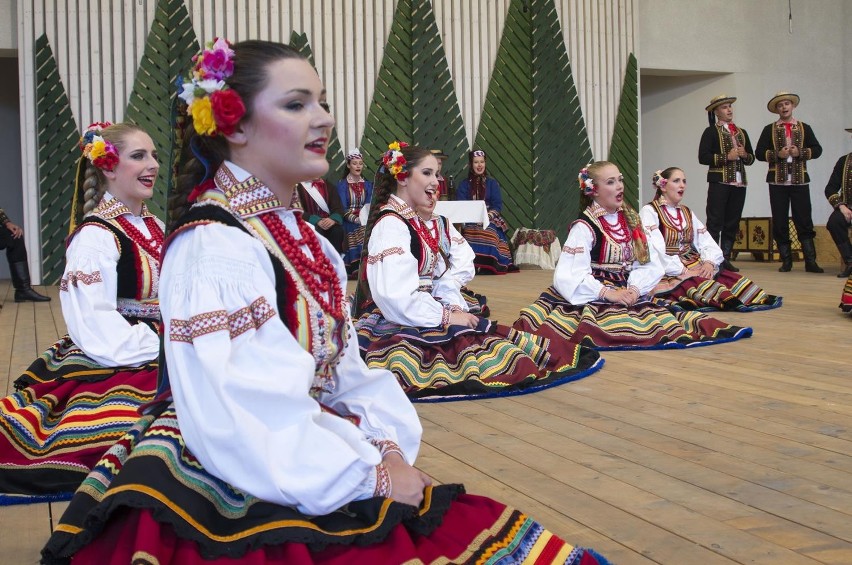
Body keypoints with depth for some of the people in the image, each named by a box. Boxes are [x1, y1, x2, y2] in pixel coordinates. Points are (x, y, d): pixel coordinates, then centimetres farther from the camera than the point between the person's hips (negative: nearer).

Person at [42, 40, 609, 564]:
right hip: (237, 503, -8)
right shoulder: (212, 246, -18)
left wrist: (387, 447, -7)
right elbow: (241, 426, -25)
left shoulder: (305, 240, 10)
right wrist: (370, 475, -18)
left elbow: (345, 374, 10)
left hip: (313, 470, 8)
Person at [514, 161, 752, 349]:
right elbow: (569, 275, -16)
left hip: (629, 291, 6)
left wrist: (635, 288, -13)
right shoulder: (584, 227, -8)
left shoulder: (631, 221, 11)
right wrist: (607, 293, -22)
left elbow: (652, 264, 7)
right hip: (595, 293, -5)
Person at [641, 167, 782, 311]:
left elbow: (709, 244, 10)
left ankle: (759, 299, -33)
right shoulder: (649, 212, -5)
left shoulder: (687, 213, 18)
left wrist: (709, 262, -11)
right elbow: (656, 251, -17)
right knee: (696, 283, -36)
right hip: (669, 273, -7)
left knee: (731, 278, -16)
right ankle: (729, 300, -55)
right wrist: (682, 271, -21)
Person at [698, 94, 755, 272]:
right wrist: (726, 157, -15)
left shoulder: (741, 132, 19)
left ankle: (725, 259, 11)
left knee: (732, 224, 6)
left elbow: (751, 158, 22)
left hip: (739, 183, 6)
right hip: (719, 182, -6)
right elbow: (703, 157, -9)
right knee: (715, 223, -8)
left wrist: (744, 155, -1)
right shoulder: (711, 132, 1)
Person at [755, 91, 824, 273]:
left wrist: (800, 152, -12)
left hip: (800, 180, 0)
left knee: (804, 220, -3)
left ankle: (810, 261, -2)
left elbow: (817, 149, 5)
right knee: (780, 222, 1)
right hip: (778, 181, 1)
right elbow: (759, 153, 2)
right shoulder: (769, 130, 9)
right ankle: (786, 261, 9)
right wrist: (777, 154, -12)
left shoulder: (804, 128, 11)